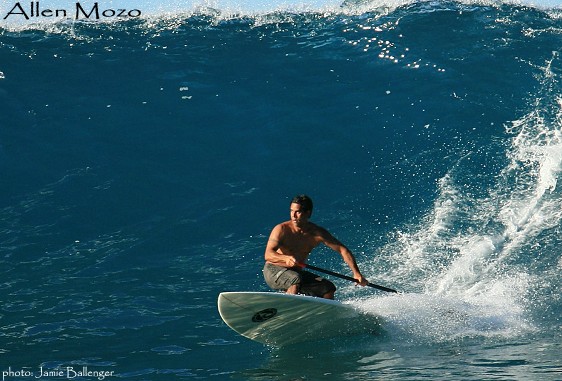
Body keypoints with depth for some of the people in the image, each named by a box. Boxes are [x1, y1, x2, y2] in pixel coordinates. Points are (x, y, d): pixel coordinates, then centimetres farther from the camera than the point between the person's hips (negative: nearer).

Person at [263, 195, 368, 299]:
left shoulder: (317, 233, -9)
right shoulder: (282, 229, -18)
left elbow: (342, 250, -6)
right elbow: (268, 255, -28)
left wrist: (356, 273, -17)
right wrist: (286, 258, -49)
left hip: (297, 272, 5)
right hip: (273, 271, -5)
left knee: (328, 288, -10)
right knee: (295, 279, -34)